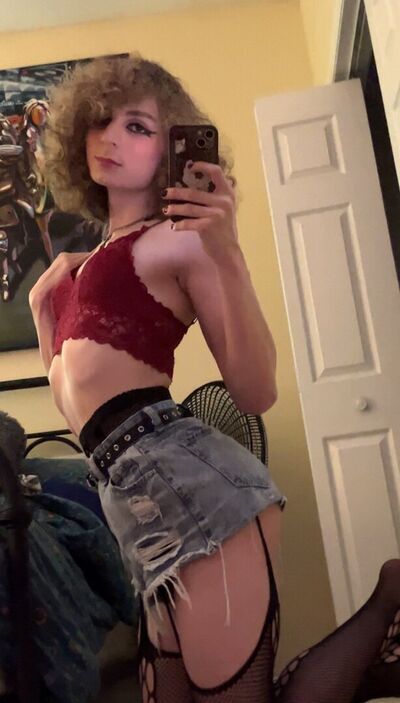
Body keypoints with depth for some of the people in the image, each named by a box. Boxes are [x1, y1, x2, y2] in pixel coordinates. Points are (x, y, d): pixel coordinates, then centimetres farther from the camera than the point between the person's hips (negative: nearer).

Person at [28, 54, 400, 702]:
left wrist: (226, 251, -19)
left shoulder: (179, 235, 0)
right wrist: (42, 305, 21)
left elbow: (255, 394, -10)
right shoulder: (92, 262, 24)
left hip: (180, 474, -9)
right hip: (134, 495, 9)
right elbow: (80, 398, 24)